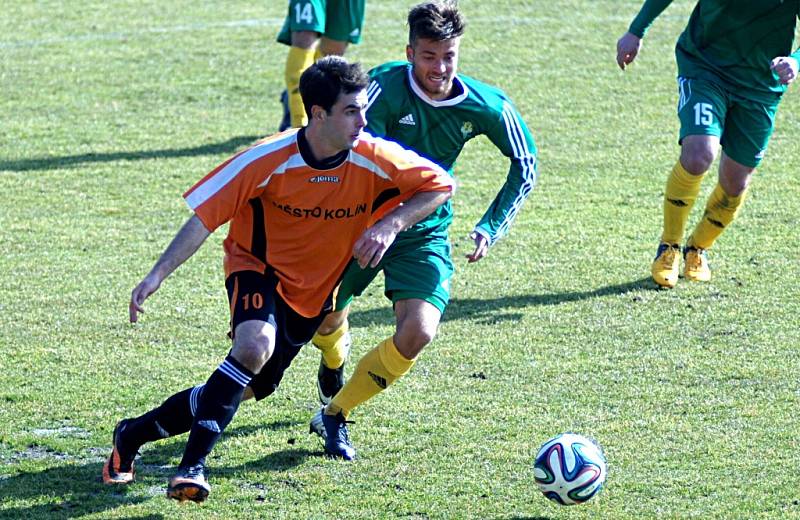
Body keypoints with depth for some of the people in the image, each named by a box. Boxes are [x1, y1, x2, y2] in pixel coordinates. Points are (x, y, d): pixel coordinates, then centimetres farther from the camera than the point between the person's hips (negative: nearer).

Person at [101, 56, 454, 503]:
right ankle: (193, 464, -28)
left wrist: (390, 224, -23)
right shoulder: (270, 160, -26)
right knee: (256, 345, -34)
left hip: (313, 290, 4)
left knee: (251, 387, 5)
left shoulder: (373, 160, -21)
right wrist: (158, 276, -29)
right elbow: (205, 217, -21)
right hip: (258, 266, -4)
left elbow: (441, 184, -8)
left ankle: (135, 434, 24)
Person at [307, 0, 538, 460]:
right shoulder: (387, 86, -24)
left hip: (426, 234, 1)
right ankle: (334, 362, 56)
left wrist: (491, 228, -6)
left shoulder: (487, 107, -14)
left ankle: (334, 415, 0)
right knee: (324, 324, 15)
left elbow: (525, 167, 2)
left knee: (417, 334, -19)